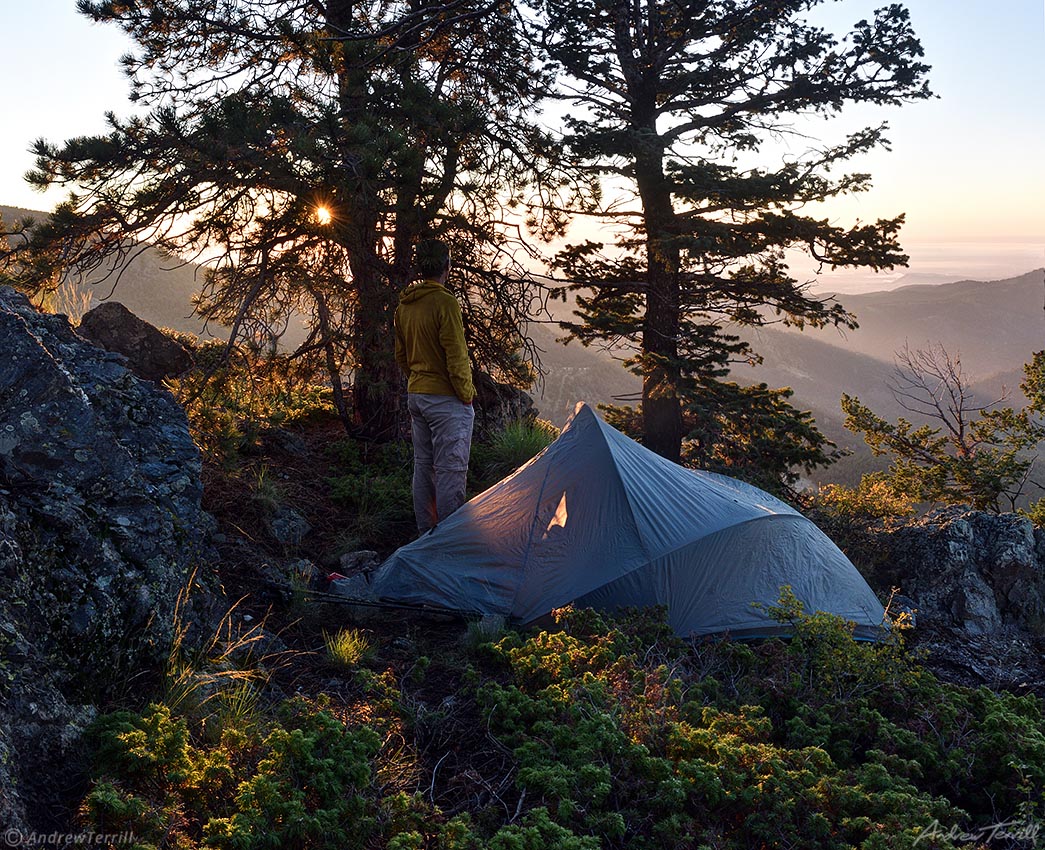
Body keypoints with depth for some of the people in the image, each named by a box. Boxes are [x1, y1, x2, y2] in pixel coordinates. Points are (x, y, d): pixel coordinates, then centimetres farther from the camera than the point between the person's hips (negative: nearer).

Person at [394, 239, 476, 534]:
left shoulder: (404, 305, 9)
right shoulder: (445, 302, -17)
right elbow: (456, 355, -18)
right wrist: (466, 394, -9)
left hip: (415, 396, 9)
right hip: (446, 399, -8)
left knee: (423, 466, 15)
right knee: (450, 471, -3)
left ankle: (425, 532, 25)